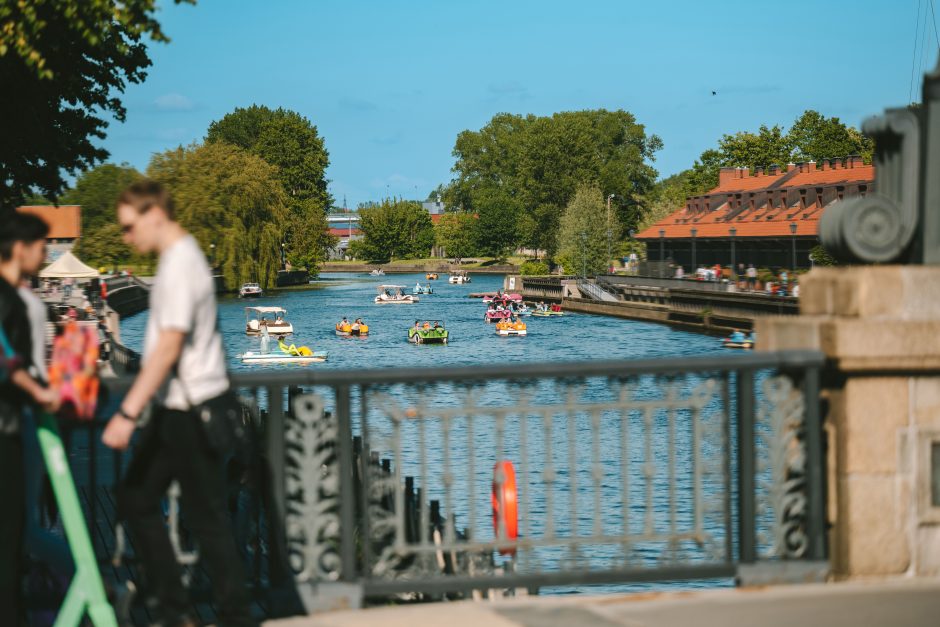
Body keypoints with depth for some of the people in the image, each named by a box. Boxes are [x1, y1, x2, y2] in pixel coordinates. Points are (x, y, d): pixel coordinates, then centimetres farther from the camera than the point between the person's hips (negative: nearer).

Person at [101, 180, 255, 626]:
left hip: (192, 410, -10)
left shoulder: (180, 265, -18)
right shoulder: (181, 256, 12)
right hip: (177, 408, 10)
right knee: (136, 498, 12)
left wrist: (129, 412, -27)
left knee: (206, 518, -2)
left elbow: (168, 347, -25)